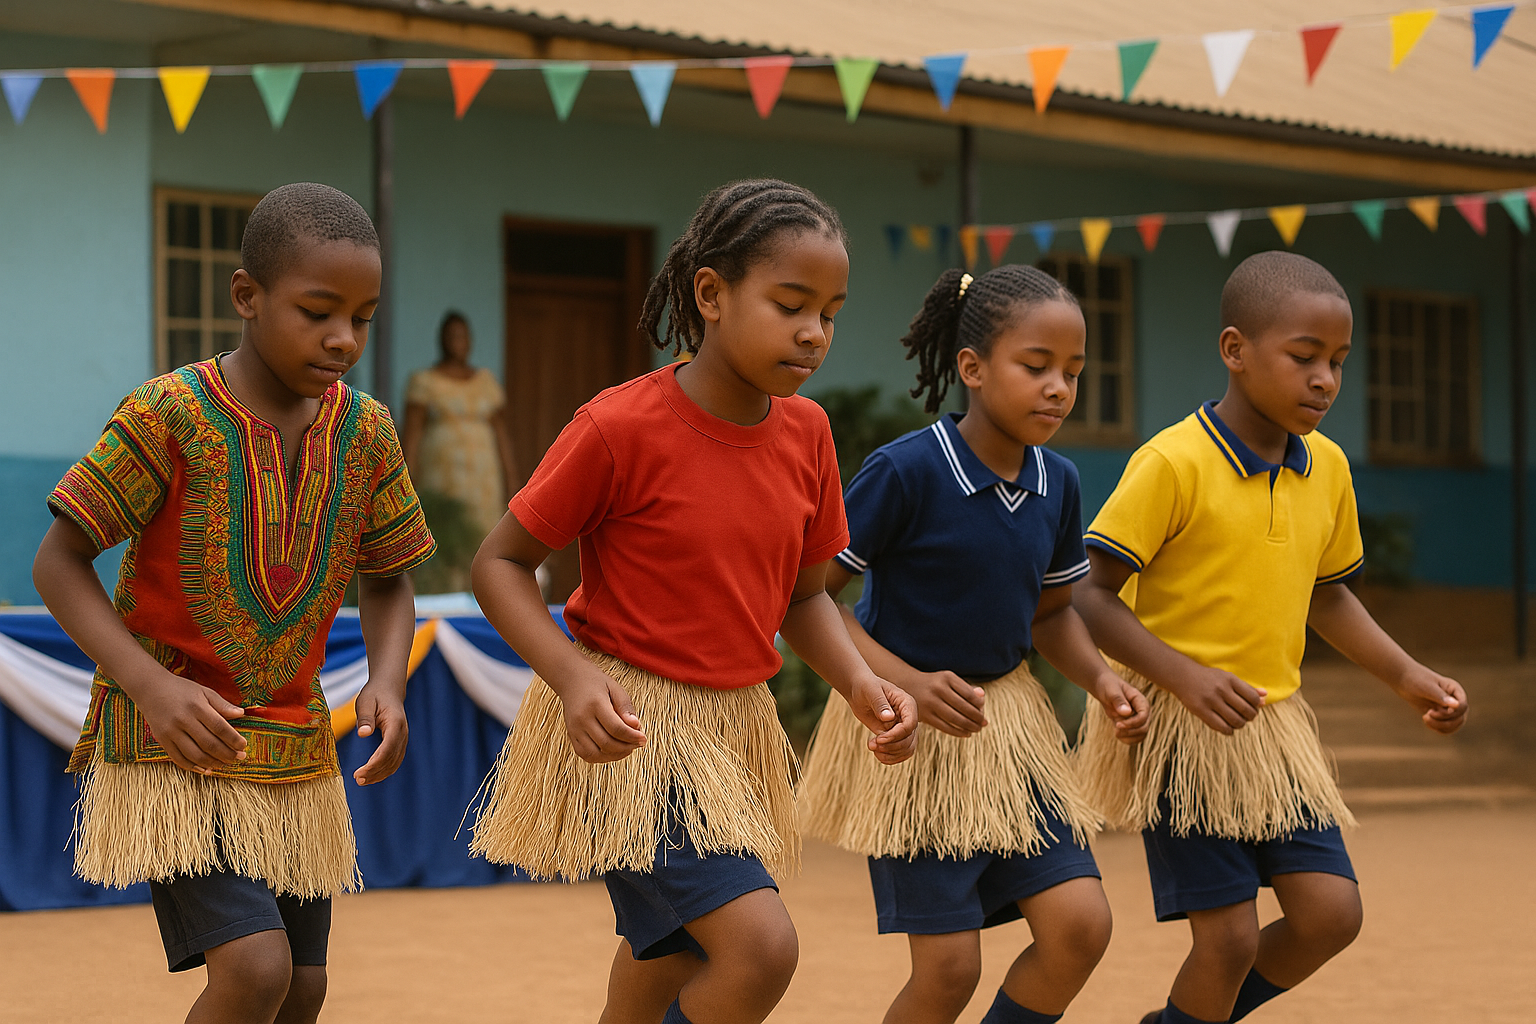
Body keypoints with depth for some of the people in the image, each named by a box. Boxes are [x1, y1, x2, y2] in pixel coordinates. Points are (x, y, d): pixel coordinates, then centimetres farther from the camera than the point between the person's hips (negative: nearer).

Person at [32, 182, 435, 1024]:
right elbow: (58, 562, -12)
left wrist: (388, 679, -10)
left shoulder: (365, 432, -1)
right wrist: (150, 685, -25)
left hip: (294, 751, 6)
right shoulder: (169, 416, -15)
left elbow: (385, 582, 11)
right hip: (171, 748, -6)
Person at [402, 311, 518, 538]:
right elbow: (411, 433, -5)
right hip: (438, 475, -3)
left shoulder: (486, 380, 11)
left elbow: (500, 431, 11)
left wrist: (508, 476, 7)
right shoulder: (423, 381, 0)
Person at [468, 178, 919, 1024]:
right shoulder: (619, 428, -19)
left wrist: (861, 684, -8)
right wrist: (573, 677, -27)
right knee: (760, 945, -21)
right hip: (627, 730, -7)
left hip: (733, 730, 7)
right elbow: (499, 562, -12)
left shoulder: (805, 431, -1)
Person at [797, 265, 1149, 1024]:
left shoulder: (1057, 485, 0)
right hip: (910, 733, -6)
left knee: (1079, 926, -6)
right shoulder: (906, 470, -19)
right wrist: (909, 683, -26)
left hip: (1007, 726, 6)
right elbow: (808, 594, -16)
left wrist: (1103, 683, -4)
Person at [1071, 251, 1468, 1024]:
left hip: (1274, 727, 6)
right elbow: (1091, 596, -15)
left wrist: (1407, 677, 9)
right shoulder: (1173, 464, -16)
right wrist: (1187, 678, -26)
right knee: (1230, 933, -7)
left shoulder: (1327, 468, 6)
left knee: (1331, 911, -1)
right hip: (1179, 728, -6)